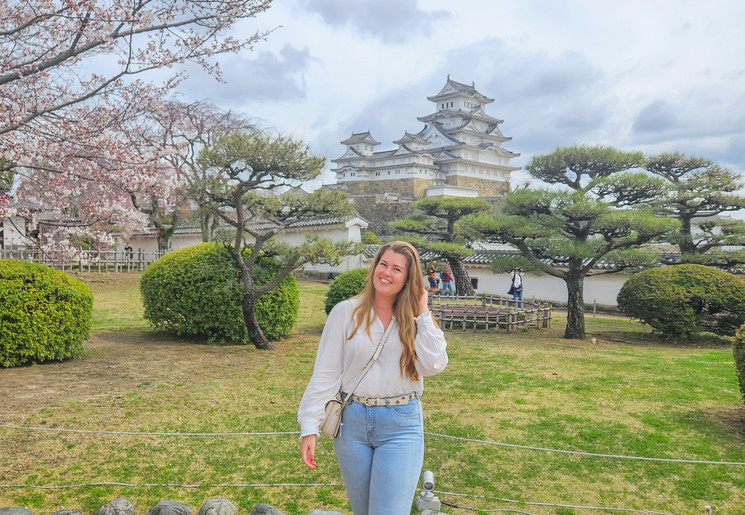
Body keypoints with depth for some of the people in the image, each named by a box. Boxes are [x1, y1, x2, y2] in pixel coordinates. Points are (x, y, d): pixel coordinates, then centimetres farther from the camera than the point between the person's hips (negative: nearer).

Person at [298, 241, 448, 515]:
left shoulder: (415, 319, 1)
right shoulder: (346, 312, -4)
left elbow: (434, 366, -14)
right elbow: (325, 374, -3)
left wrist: (423, 315, -10)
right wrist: (309, 427, -6)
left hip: (401, 425, 0)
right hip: (353, 421, 1)